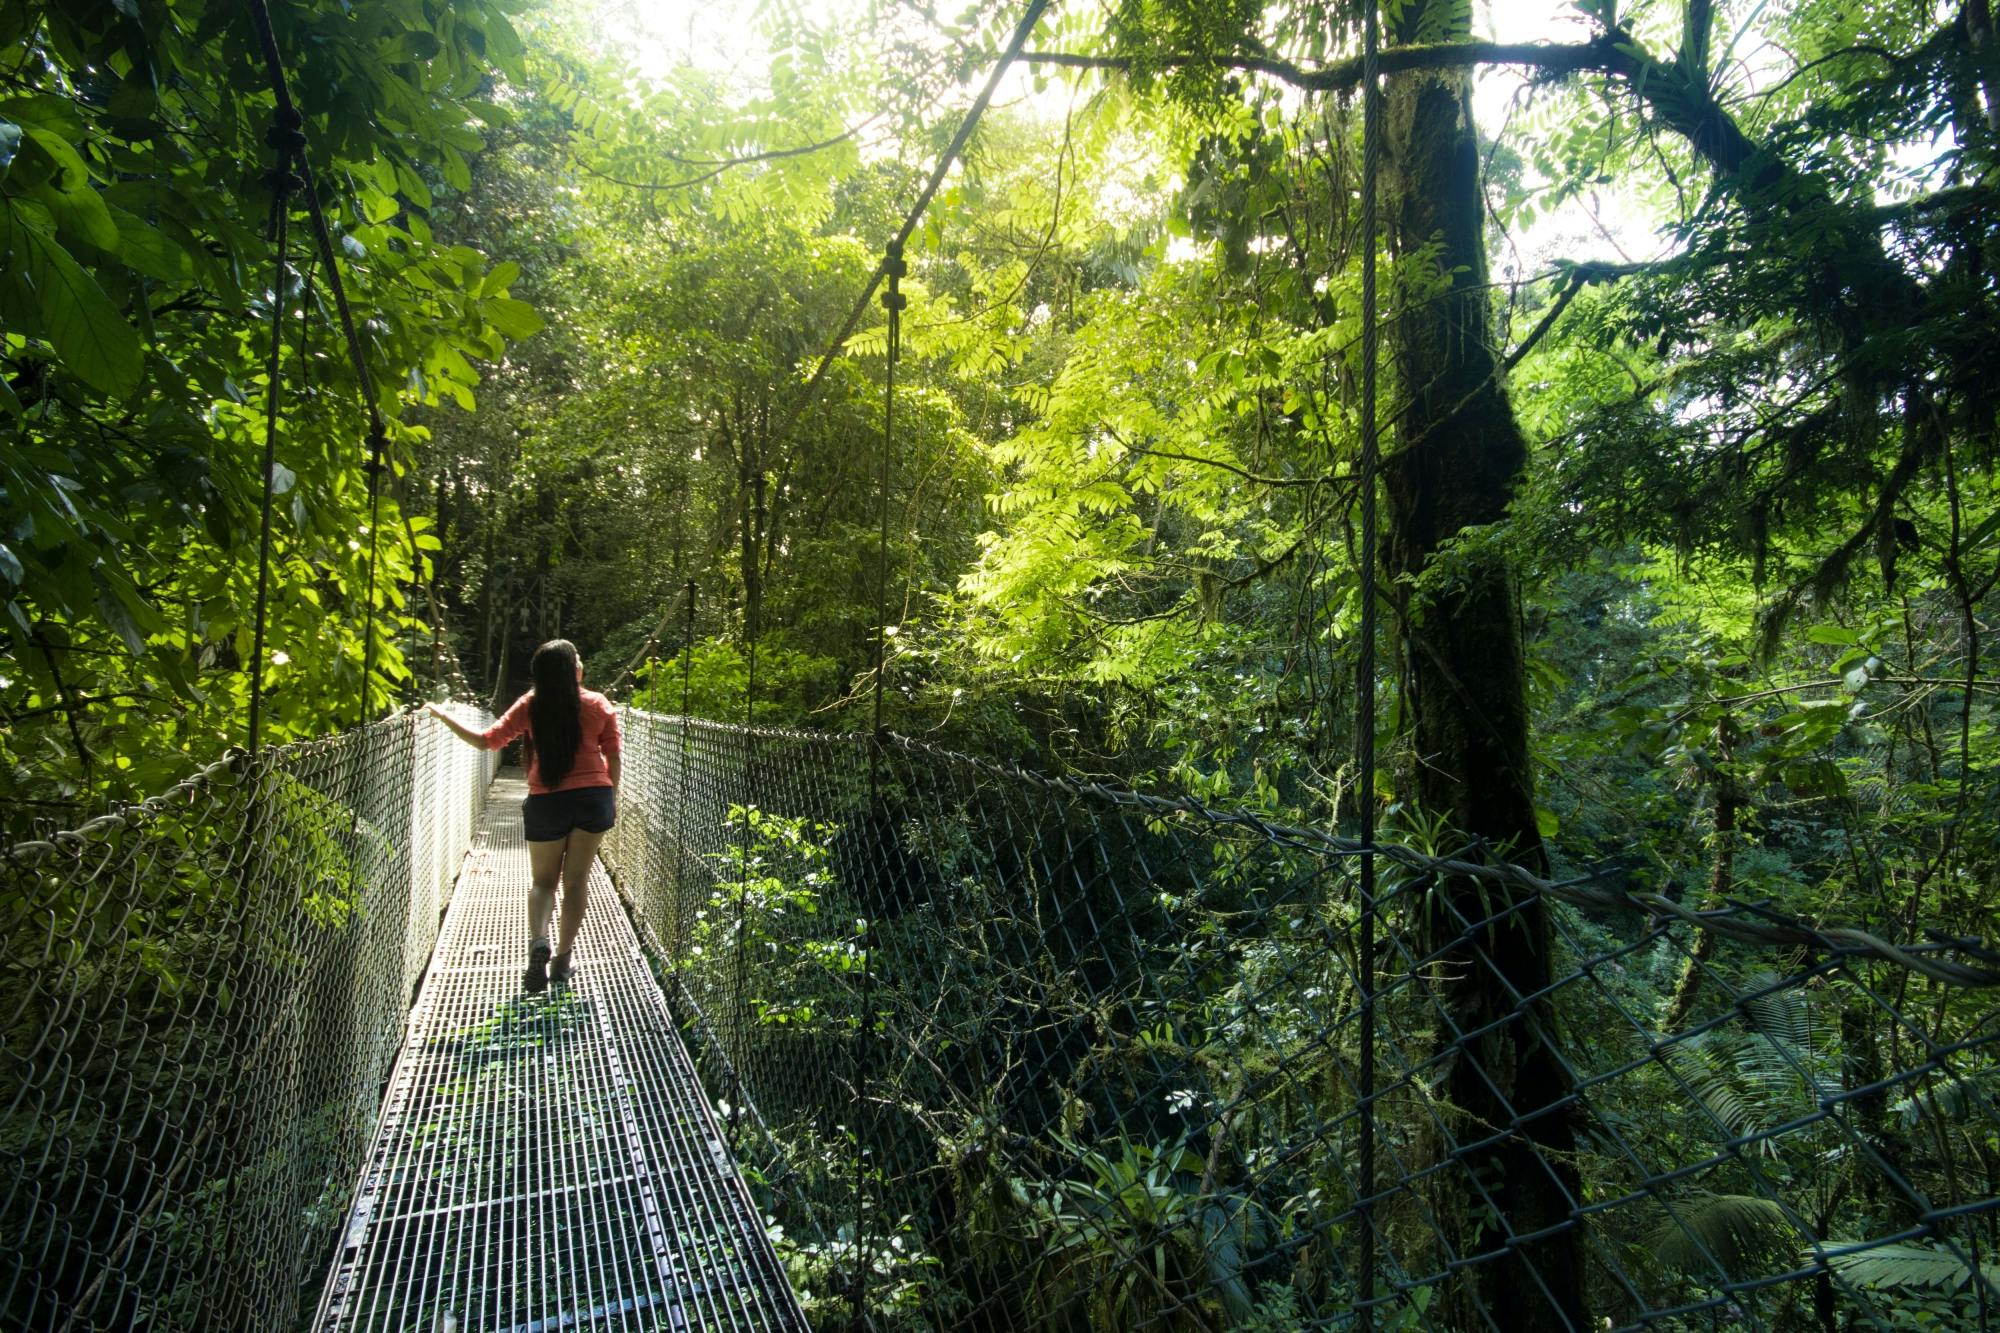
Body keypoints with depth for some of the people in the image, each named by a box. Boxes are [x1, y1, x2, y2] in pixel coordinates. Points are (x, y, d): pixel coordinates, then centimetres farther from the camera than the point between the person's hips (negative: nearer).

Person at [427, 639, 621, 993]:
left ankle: (538, 940, -12)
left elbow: (487, 740, -2)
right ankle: (563, 958, 12)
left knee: (544, 881, 14)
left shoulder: (530, 705, -3)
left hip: (546, 802, 0)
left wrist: (444, 716, 10)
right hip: (594, 798, 0)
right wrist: (613, 798, 14)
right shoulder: (598, 704, -2)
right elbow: (613, 755, 1)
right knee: (576, 880, 10)